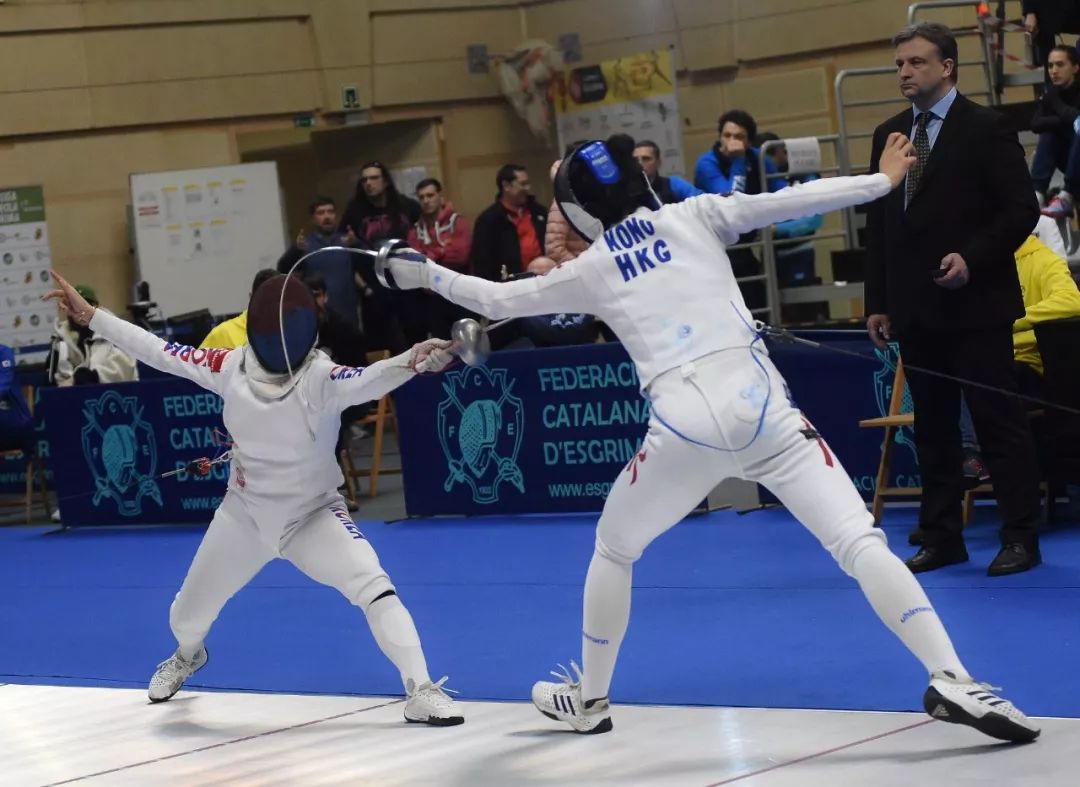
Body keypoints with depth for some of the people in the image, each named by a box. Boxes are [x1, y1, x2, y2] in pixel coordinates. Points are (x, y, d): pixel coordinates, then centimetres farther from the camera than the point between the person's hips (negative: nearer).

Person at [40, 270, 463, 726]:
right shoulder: (233, 368, -18)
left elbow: (369, 380, -50)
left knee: (374, 587, -30)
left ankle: (420, 691, -22)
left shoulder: (320, 377, -30)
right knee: (187, 615, 19)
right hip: (245, 516, 4)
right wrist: (88, 315, -7)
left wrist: (414, 359, -71)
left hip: (313, 516, -4)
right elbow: (159, 352, -9)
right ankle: (188, 655, 56)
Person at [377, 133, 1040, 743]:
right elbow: (792, 201, 9)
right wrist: (883, 181, 18)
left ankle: (590, 699, 35)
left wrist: (426, 274, 44)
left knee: (614, 548, 27)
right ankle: (953, 682, -26)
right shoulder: (694, 216, 16)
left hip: (685, 425, 0)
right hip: (760, 404, 0)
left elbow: (499, 300, 29)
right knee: (861, 542, -8)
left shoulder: (589, 268, 18)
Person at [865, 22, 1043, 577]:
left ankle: (1020, 538, 3)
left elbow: (1021, 210, -8)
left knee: (999, 421, -2)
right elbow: (878, 222, 14)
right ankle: (942, 538, 14)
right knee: (932, 427, 9)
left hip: (977, 304, -6)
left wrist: (972, 258, -19)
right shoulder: (889, 135, 12)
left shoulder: (985, 129, -5)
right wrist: (877, 301, 9)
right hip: (916, 309, 6)